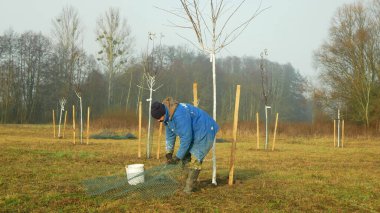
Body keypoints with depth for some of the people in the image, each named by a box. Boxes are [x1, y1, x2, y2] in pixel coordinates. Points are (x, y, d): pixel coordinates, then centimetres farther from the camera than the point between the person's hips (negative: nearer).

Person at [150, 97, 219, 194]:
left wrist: (178, 157, -22)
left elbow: (186, 137, -31)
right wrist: (169, 153, 7)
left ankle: (188, 188, -7)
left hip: (205, 132, -9)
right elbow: (170, 135, 9)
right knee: (186, 158, 6)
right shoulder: (168, 115, -3)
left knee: (195, 160, -12)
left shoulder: (179, 115, -34)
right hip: (194, 133, 10)